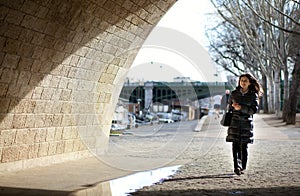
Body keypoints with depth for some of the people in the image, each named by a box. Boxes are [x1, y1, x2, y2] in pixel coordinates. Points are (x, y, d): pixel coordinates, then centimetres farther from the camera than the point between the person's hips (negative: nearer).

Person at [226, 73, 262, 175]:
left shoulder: (253, 95, 4)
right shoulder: (234, 93, 10)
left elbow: (254, 109, -6)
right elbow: (229, 106, 22)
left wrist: (241, 108, -15)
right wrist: (233, 106, 3)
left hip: (247, 123, -1)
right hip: (235, 122, 1)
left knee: (244, 146, 0)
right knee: (235, 145, -6)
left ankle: (242, 168, 9)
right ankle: (237, 166, -7)